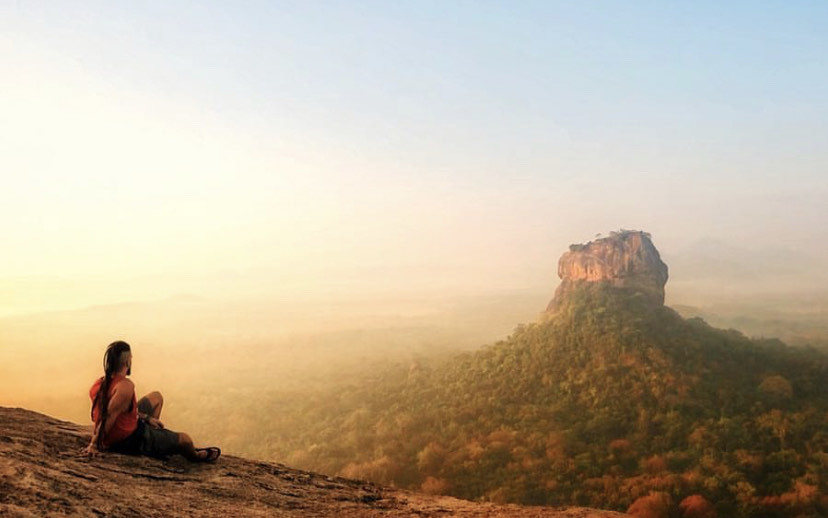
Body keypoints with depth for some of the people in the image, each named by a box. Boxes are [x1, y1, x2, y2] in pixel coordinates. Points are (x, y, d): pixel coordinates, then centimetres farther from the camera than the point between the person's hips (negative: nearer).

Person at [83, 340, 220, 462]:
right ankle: (195, 456, 44)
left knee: (156, 397, 24)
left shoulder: (100, 383, -4)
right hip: (130, 442, -9)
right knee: (185, 440, 10)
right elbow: (109, 416, -33)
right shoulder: (125, 386, -32)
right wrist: (94, 445, -24)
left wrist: (146, 418, 12)